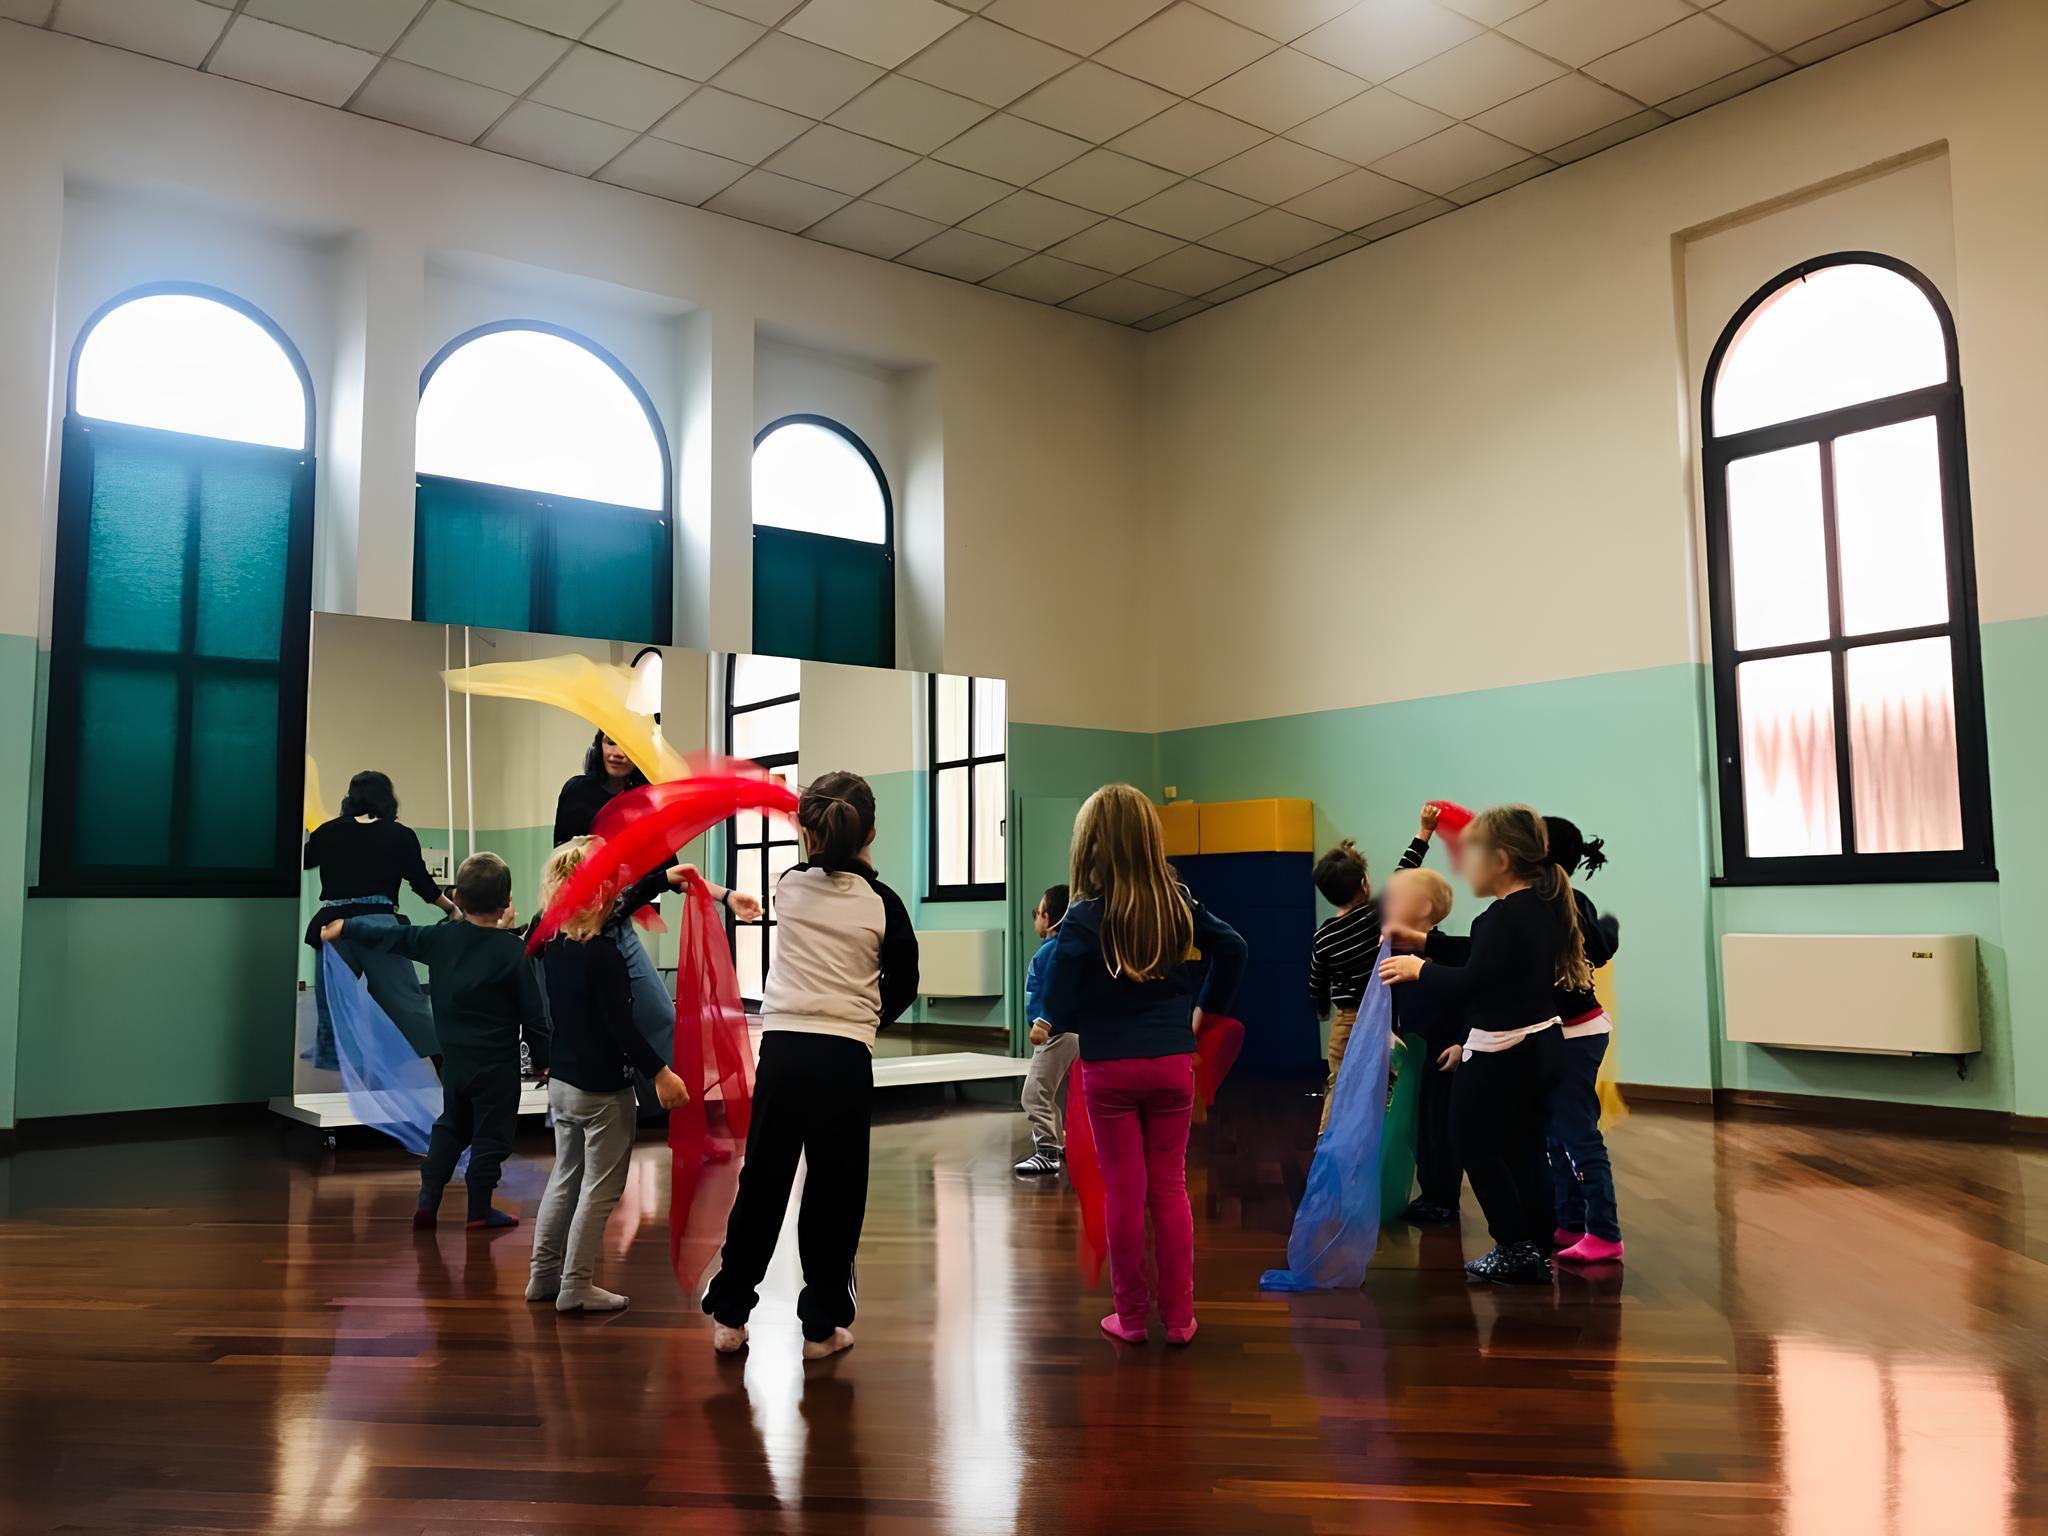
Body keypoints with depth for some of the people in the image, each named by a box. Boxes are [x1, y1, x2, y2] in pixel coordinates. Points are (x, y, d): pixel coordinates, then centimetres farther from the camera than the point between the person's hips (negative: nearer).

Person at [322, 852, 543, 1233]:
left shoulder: (441, 937, -4)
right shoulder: (514, 950, -16)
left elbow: (391, 936, 8)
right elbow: (533, 1014, -12)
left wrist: (346, 926, 24)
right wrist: (547, 1057, -1)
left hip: (453, 1058, 5)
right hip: (498, 1064, -5)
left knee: (450, 1126, 23)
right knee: (490, 1134, 8)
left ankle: (427, 1200, 21)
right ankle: (480, 1210, 14)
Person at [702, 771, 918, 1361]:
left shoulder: (789, 886, 3)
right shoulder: (881, 902, -1)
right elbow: (904, 985, 8)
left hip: (784, 1048, 2)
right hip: (846, 1059, -2)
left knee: (762, 1181, 13)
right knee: (835, 1191, 8)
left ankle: (729, 1315, 23)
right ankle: (823, 1325, 17)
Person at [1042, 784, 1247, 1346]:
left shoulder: (1085, 917, -14)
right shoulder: (1178, 904, -2)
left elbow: (1058, 1008, -16)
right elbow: (1232, 947, 3)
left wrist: (1084, 1022, 5)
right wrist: (1203, 1008, 12)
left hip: (1108, 1068, -3)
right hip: (1173, 1063, 3)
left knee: (1123, 1192, 8)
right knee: (1170, 1189, 12)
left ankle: (1131, 1316, 18)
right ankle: (1179, 1316, 18)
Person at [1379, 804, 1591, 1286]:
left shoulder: (1505, 915, -23)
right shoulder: (1544, 906, 8)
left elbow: (1469, 984, -26)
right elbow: (1487, 956, 16)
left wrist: (1419, 969, -12)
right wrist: (1425, 941, 12)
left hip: (1501, 1056, -9)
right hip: (1540, 1046, 10)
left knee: (1477, 1146, 6)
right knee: (1524, 1149, 17)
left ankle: (1516, 1249, 11)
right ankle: (1536, 1251, 25)